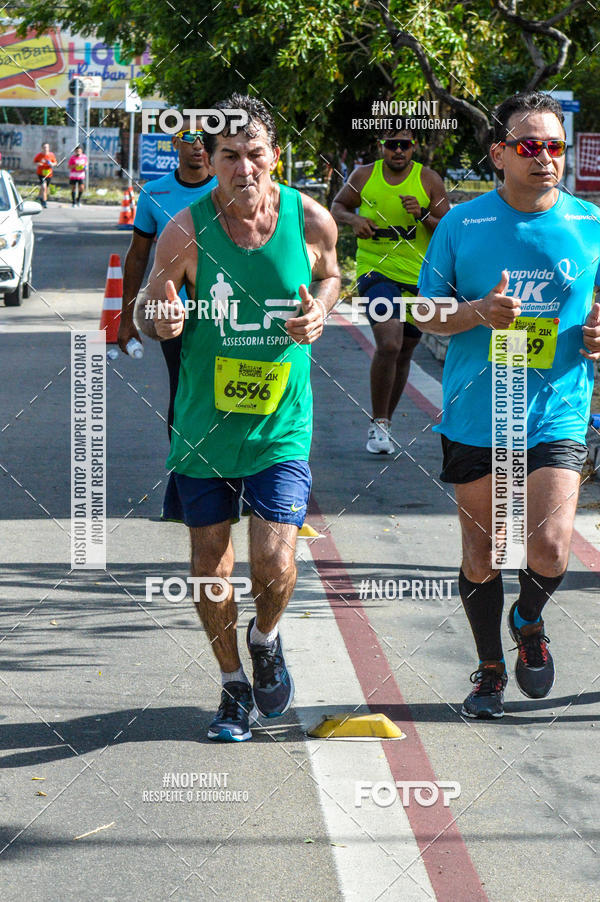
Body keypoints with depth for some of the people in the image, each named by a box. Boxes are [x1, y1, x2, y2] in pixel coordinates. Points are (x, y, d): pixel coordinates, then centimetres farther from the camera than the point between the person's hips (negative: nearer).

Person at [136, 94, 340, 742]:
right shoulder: (186, 232, -13)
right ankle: (234, 686, 31)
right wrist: (163, 323, -26)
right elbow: (147, 311, -2)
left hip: (281, 426, 0)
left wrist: (319, 312, -9)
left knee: (274, 564, -11)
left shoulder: (311, 221, -9)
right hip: (204, 422, 1)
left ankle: (265, 640, 25)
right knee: (210, 567, 8)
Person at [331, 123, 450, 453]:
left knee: (403, 354, 13)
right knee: (389, 343, -23)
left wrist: (423, 216, -19)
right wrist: (353, 219, -7)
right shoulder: (364, 176, 1)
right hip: (376, 271, -2)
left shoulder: (428, 180, -1)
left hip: (418, 277, 2)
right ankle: (379, 423, -12)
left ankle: (384, 422, 32)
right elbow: (337, 207, 15)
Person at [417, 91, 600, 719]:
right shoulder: (462, 224, -1)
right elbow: (426, 312, 4)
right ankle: (489, 669, 30)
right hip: (475, 416, 0)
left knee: (549, 550, -14)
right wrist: (479, 312, -16)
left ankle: (530, 621, 20)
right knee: (480, 554, 9)